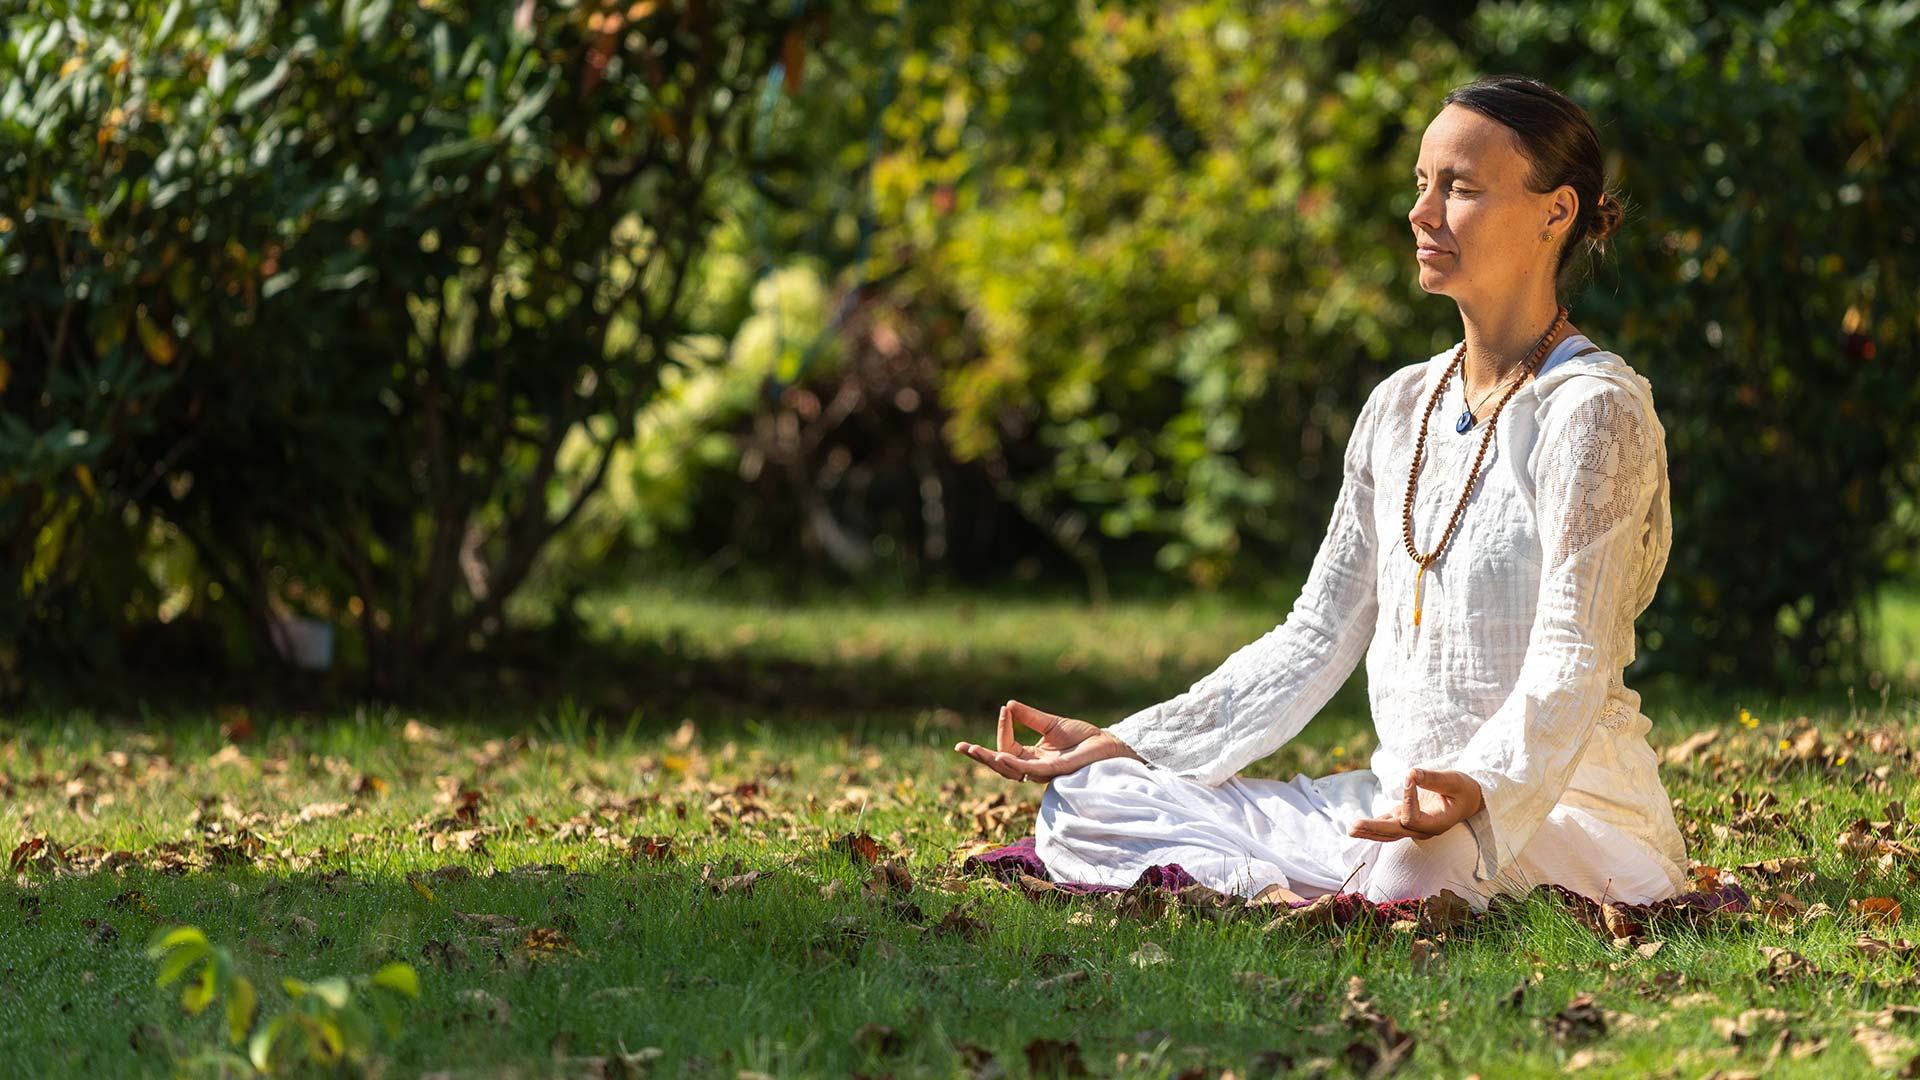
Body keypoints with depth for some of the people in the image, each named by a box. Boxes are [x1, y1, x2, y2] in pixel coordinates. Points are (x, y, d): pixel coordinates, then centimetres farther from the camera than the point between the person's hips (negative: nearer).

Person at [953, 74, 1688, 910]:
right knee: (1080, 811, -7)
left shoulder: (1592, 411, -9)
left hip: (1560, 805, -8)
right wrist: (1124, 745, 7)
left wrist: (1479, 795, -40)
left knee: (1407, 879, -43)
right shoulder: (1399, 408, 15)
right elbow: (1318, 636, 16)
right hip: (1397, 800, 8)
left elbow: (1570, 669, -19)